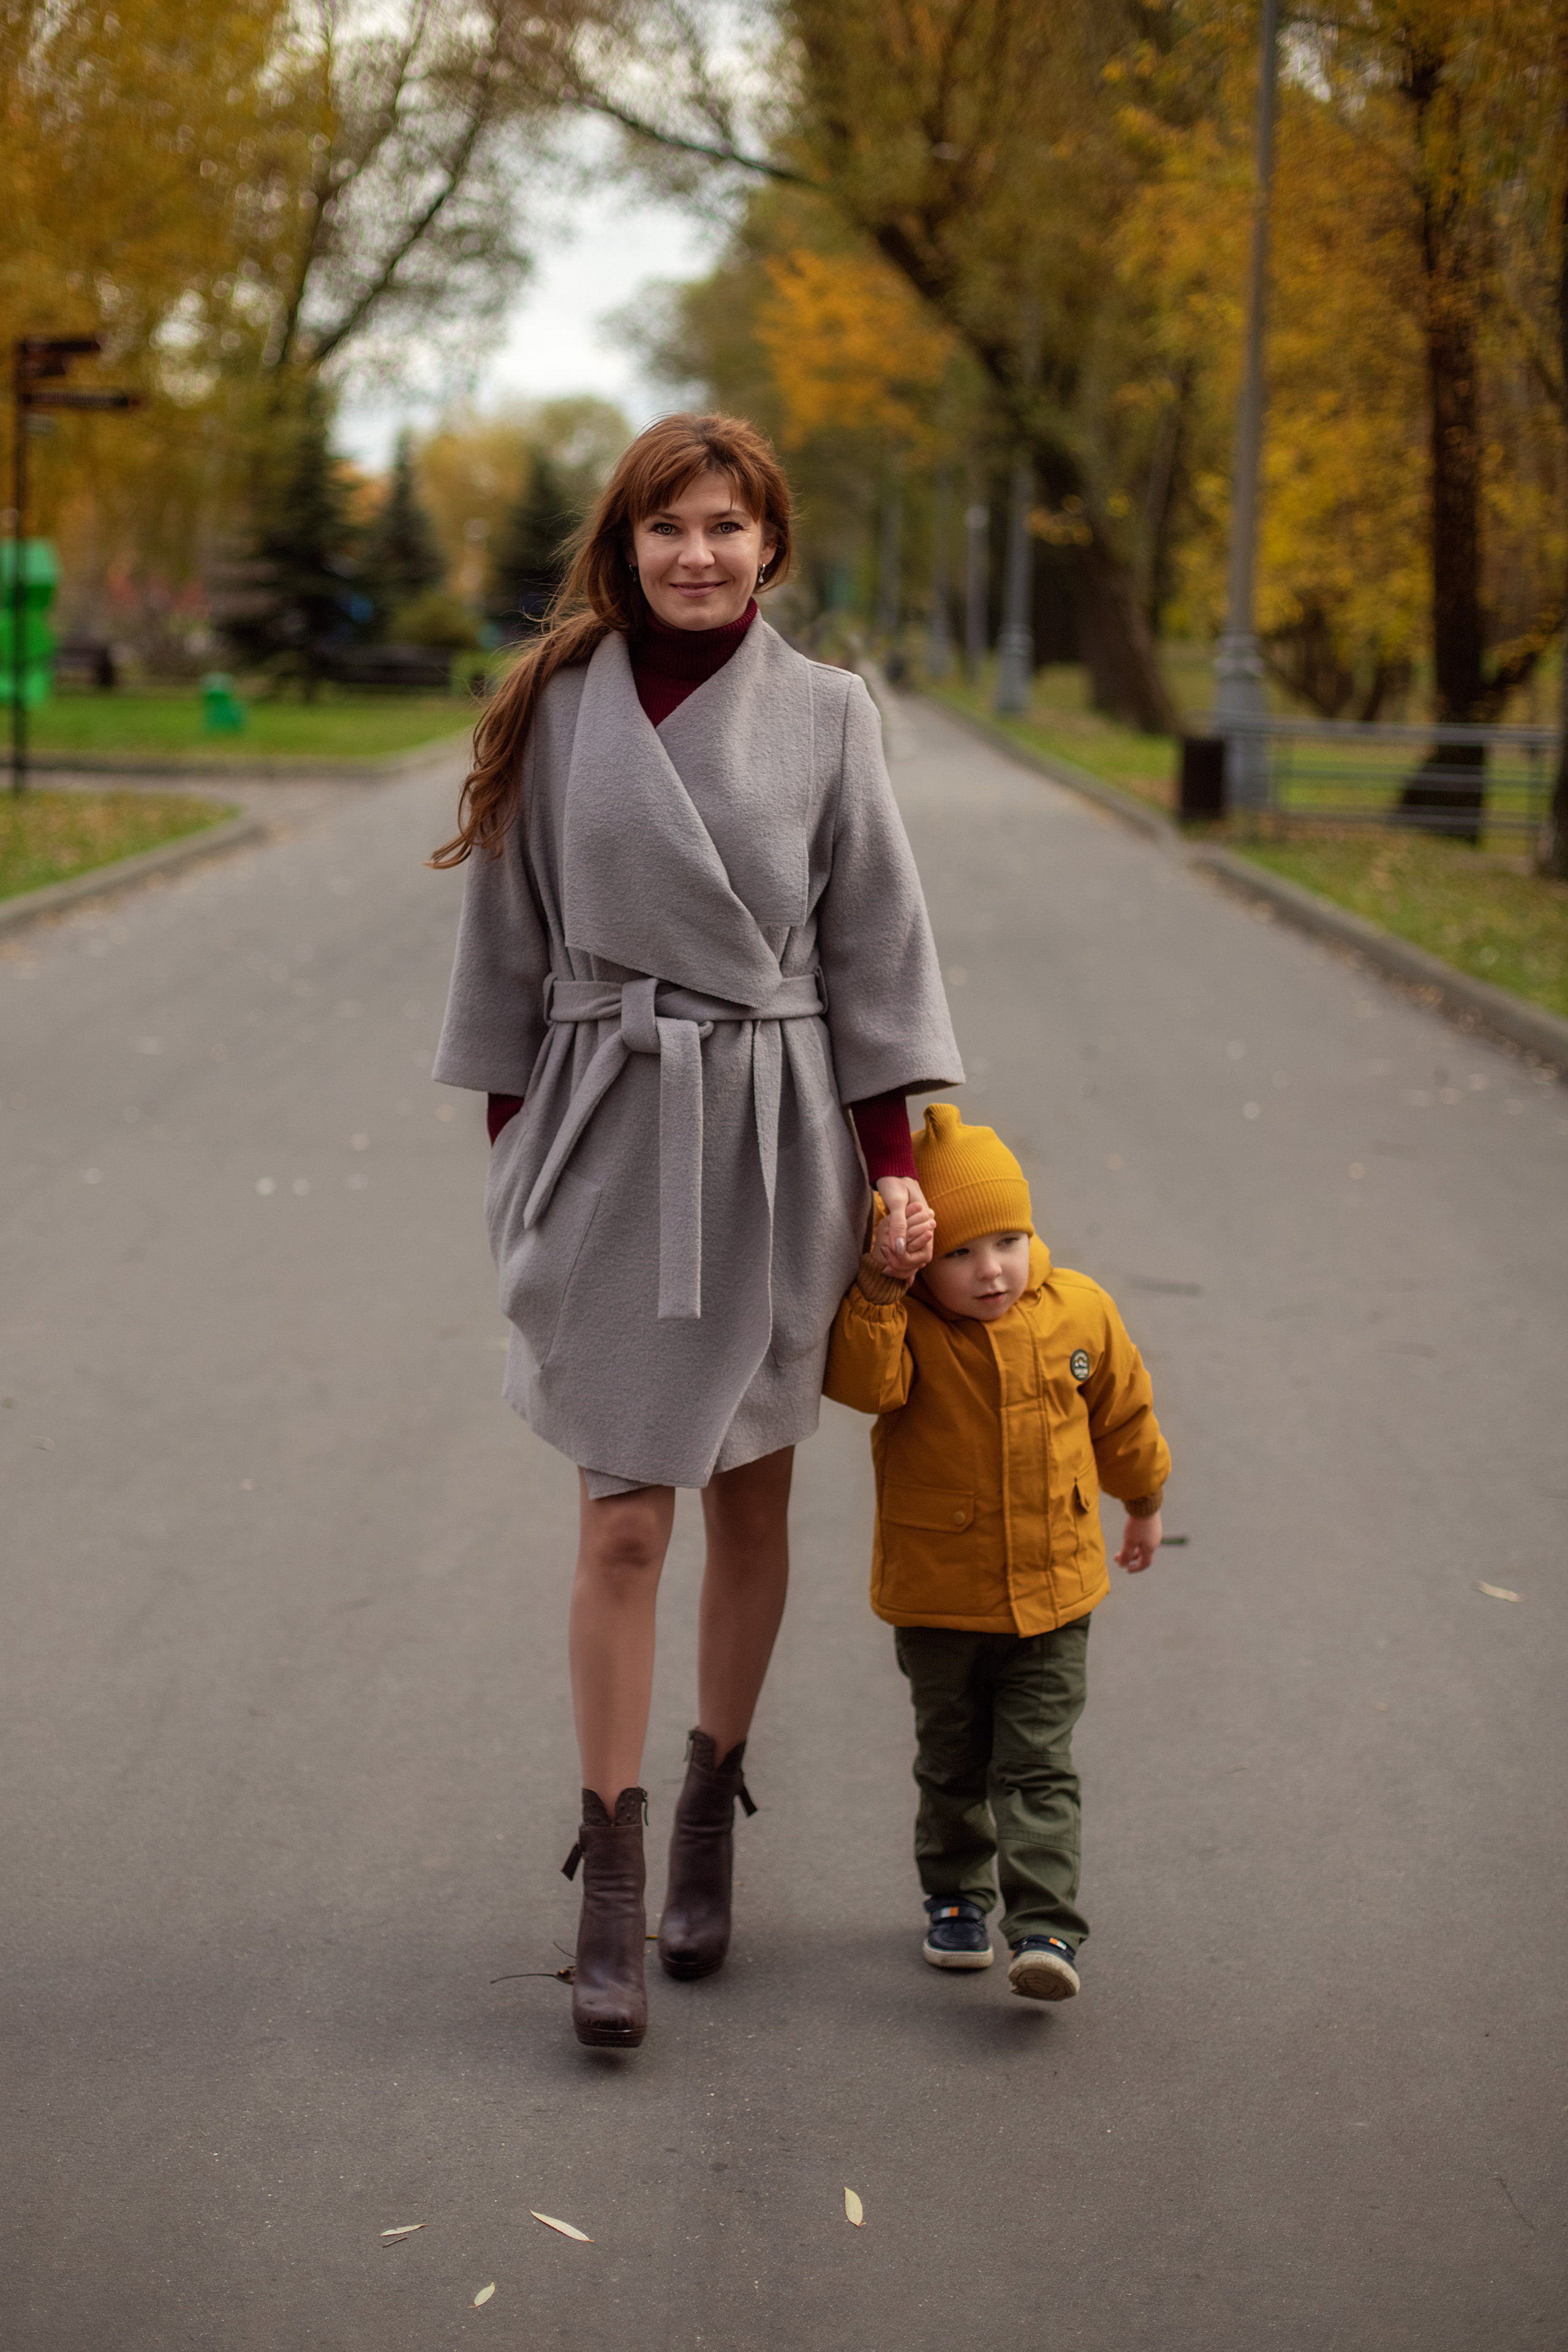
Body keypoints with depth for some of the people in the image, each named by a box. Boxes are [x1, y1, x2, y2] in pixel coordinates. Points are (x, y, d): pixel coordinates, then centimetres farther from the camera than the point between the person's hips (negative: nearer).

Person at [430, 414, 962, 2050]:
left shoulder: (825, 715, 1)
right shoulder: (558, 707, 1)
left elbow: (874, 941, 4)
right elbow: (510, 936, 6)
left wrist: (893, 1153, -1)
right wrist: (514, 1149, 5)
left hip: (773, 1138, 1)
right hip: (608, 1130, -1)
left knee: (749, 1496, 10)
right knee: (624, 1518, -4)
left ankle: (712, 1805, 27)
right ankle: (609, 1877, 3)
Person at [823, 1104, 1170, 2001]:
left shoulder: (1078, 1313, -6)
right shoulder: (906, 1329, -13)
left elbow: (1122, 1415, 10)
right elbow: (863, 1380, -35)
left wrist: (1145, 1505, 23)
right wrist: (882, 1287, -44)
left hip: (1052, 1593, 0)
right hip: (936, 1598, 0)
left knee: (1037, 1768, -3)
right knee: (952, 1767, 16)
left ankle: (1048, 1928, -5)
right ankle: (958, 1896, 35)